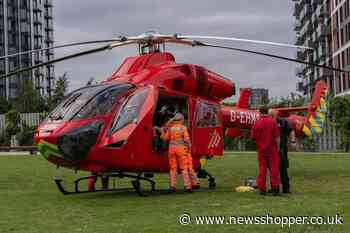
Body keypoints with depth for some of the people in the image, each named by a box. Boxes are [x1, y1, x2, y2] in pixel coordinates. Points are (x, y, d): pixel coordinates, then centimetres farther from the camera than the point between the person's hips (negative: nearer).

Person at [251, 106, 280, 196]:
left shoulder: (257, 123, -2)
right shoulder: (273, 121, -6)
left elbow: (253, 137, 2)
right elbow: (277, 136, -7)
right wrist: (278, 147, -1)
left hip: (261, 149, 2)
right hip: (272, 149, -2)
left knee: (262, 169, 7)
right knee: (274, 169, 2)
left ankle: (262, 189, 8)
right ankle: (275, 188, 1)